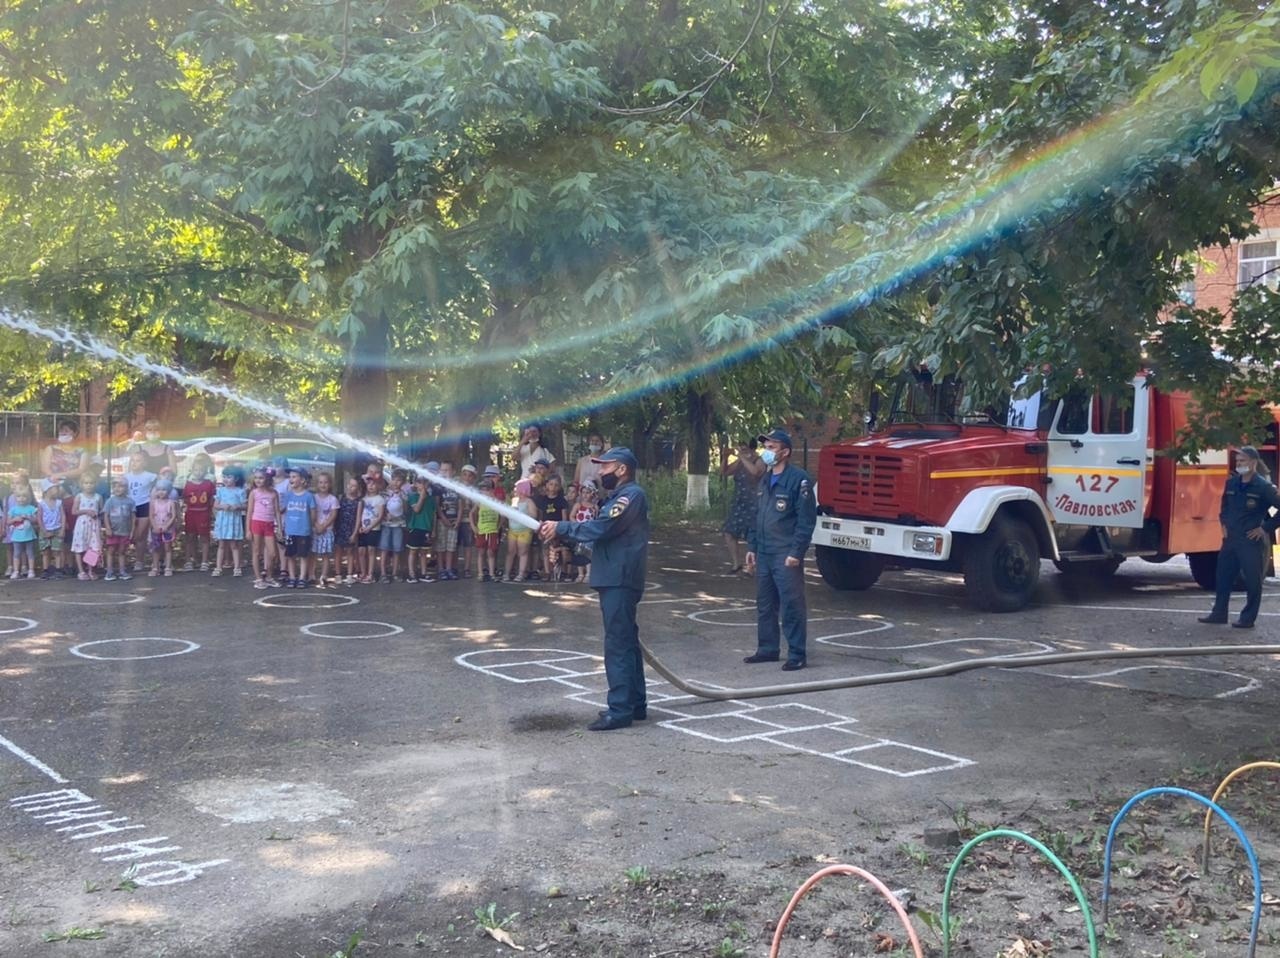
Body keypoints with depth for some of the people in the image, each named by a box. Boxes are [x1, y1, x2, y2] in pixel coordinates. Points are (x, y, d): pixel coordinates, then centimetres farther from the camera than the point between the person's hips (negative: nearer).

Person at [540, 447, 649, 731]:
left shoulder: (631, 495, -14)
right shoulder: (619, 496, 21)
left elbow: (599, 528, -21)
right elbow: (601, 530, 15)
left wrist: (561, 527, -13)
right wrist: (559, 532, 4)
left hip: (620, 582, -11)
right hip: (614, 580, 11)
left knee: (618, 645, -9)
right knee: (627, 642, 14)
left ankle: (620, 710, -7)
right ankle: (635, 704, 21)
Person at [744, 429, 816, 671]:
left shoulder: (798, 479, -10)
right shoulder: (765, 480, 15)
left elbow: (806, 519, -13)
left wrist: (796, 552, -17)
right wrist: (752, 547, 16)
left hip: (786, 555, -8)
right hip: (764, 553, 8)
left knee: (791, 606, -4)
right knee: (764, 604, 13)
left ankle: (797, 654, 2)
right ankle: (767, 649, 23)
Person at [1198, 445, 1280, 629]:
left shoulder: (1263, 487, -12)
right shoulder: (1231, 482, 7)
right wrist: (1224, 523, 15)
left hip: (1252, 540, -6)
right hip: (1231, 538, 6)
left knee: (1252, 581, 1)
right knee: (1223, 577, 11)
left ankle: (1248, 618, 10)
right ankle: (1219, 613, 21)